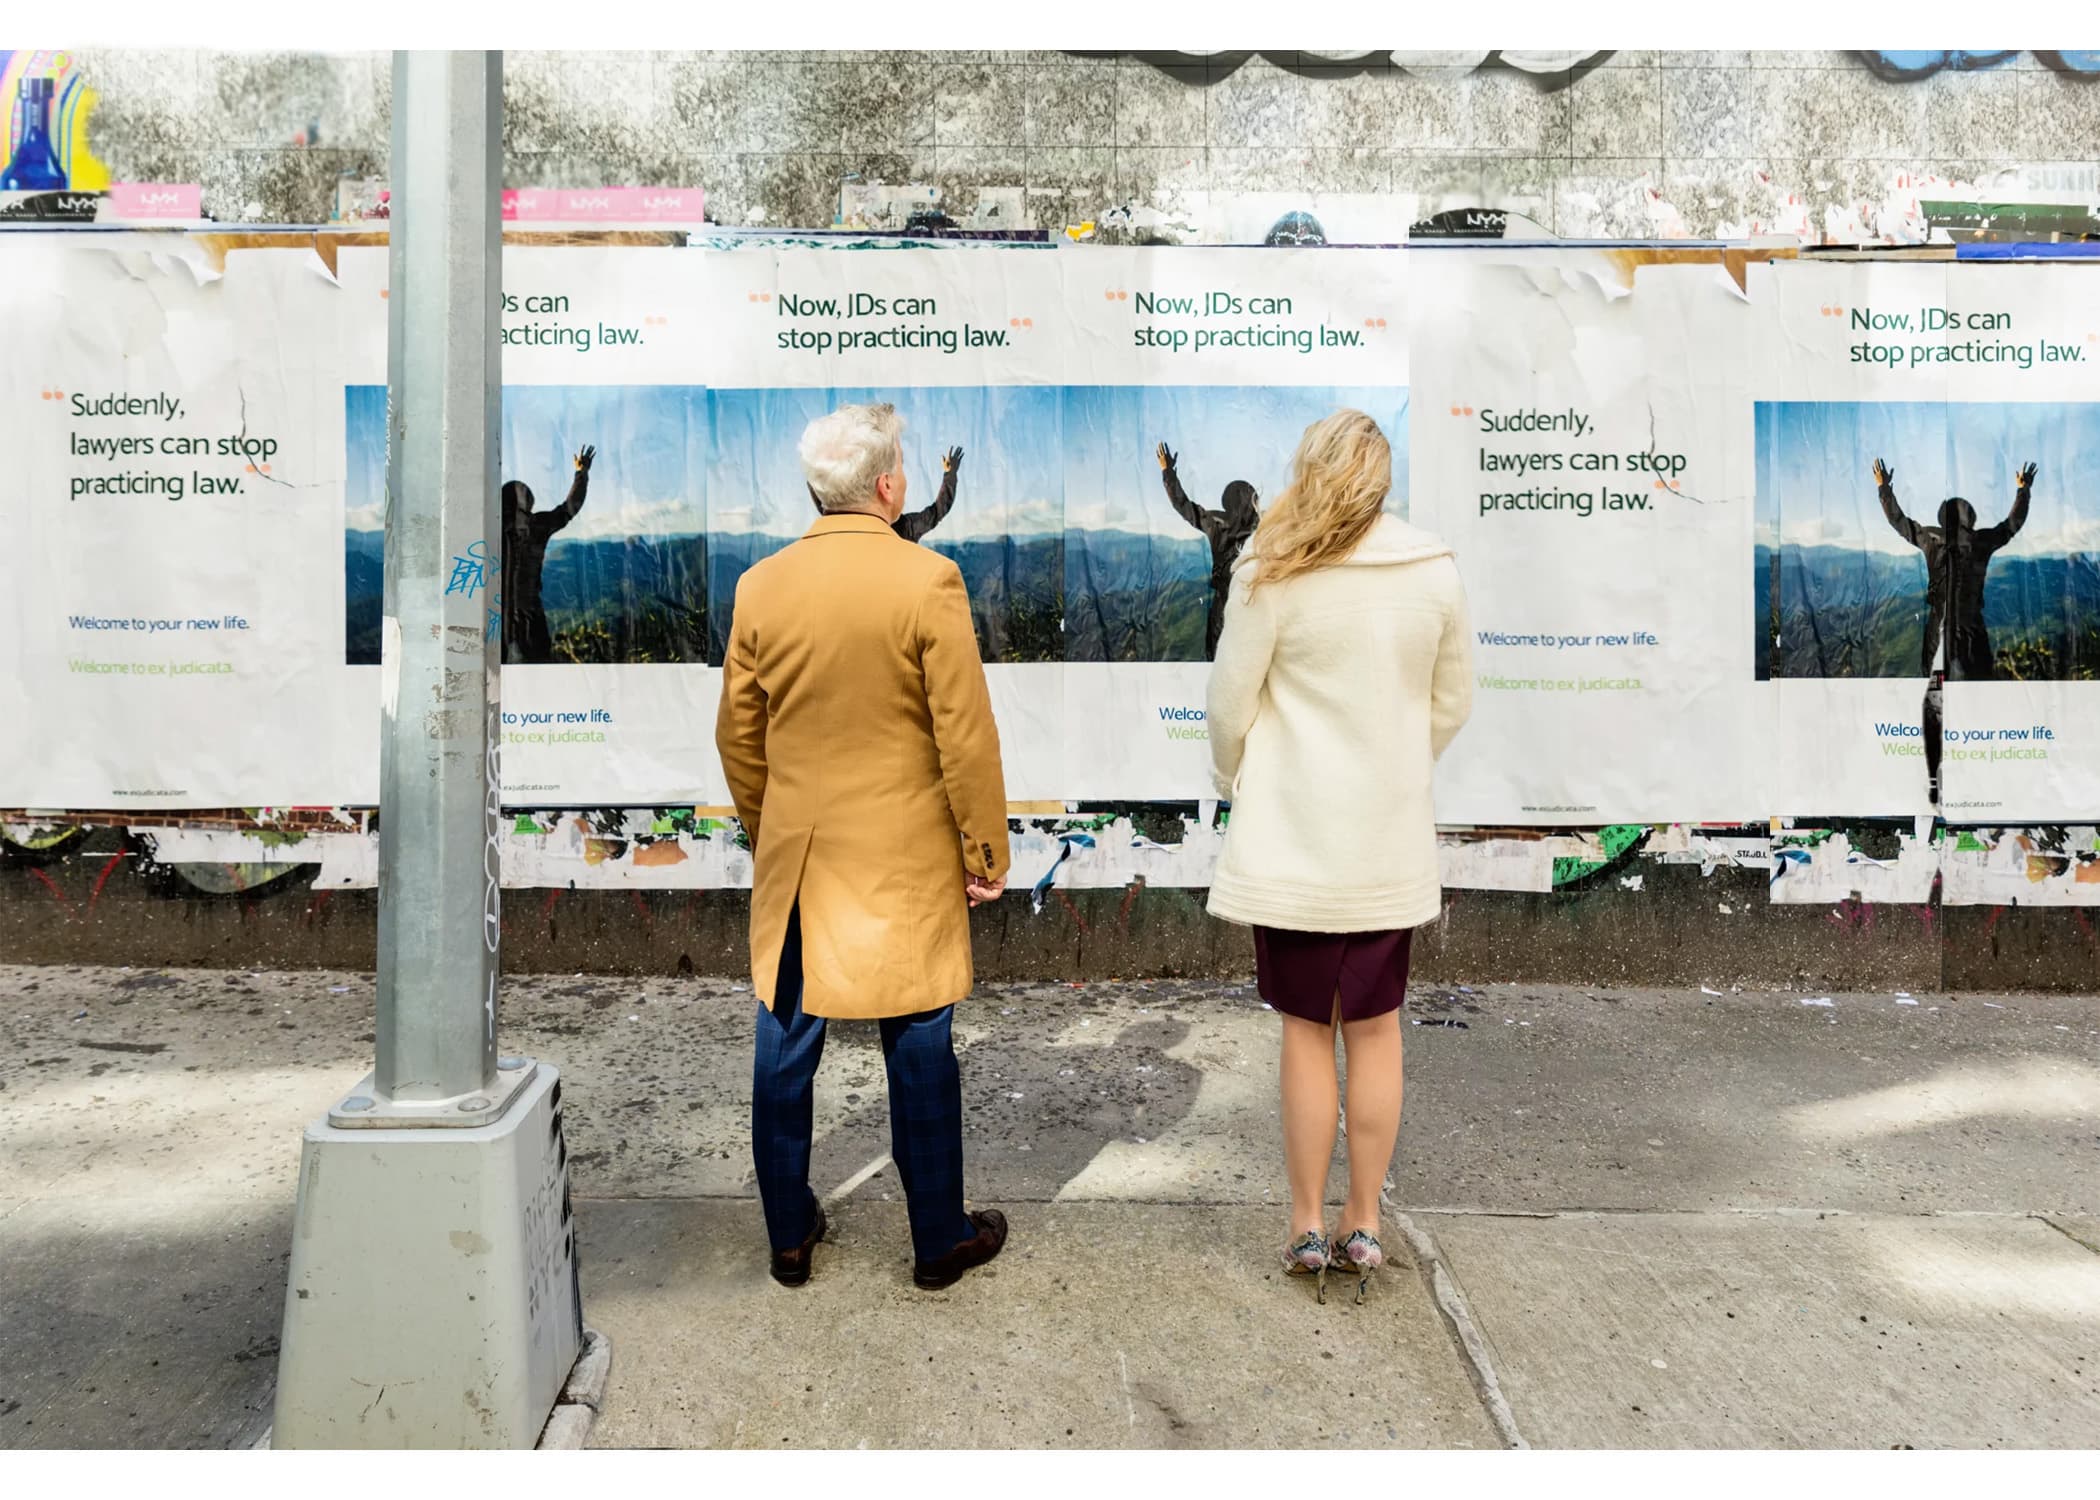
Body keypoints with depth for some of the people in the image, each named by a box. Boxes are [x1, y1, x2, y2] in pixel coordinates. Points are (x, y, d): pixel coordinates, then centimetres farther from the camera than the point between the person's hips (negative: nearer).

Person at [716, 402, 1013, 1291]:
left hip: (794, 859, 4)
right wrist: (986, 854, -2)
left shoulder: (760, 586, 0)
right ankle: (939, 1241, 25)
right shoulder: (928, 582, -13)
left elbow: (737, 735, 7)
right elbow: (966, 736, -12)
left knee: (786, 1053, 15)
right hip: (905, 862, -3)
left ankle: (789, 1236, 29)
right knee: (919, 1055, 9)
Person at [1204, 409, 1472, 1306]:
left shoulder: (1273, 576, -11)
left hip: (1293, 838, -3)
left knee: (1306, 1030, 8)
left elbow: (1230, 705, -7)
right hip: (1391, 843, 3)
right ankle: (1363, 1224, 24)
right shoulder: (1436, 573, 0)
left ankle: (1309, 1225, 20)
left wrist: (1234, 781, 12)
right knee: (1376, 1032, 13)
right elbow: (1450, 706, 7)